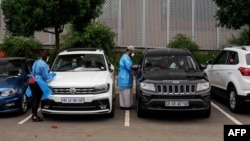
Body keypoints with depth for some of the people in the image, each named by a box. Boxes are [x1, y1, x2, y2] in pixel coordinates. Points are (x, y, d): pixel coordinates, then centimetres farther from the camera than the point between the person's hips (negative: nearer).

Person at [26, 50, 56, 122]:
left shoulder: (36, 62, 14)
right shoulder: (44, 64, -13)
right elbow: (45, 76, -13)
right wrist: (52, 75, 7)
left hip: (32, 81, 8)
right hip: (38, 83, -8)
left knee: (34, 98, 16)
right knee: (37, 99, -1)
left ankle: (34, 114, 25)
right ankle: (35, 116, 2)